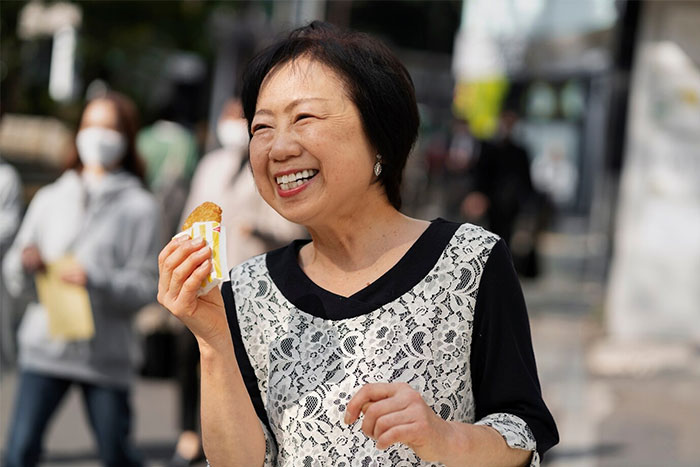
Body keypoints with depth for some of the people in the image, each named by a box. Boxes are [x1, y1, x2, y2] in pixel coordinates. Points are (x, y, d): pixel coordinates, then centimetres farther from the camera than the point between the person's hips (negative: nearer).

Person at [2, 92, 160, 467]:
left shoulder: (139, 207, 3)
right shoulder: (51, 198, 11)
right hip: (44, 346, 2)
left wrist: (97, 280, -21)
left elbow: (144, 286, -5)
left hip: (105, 354, -1)